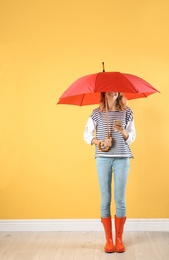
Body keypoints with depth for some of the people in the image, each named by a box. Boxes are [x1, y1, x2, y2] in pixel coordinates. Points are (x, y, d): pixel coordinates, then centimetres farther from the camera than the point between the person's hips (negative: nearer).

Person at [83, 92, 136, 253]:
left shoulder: (127, 112, 6)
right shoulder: (97, 113, 5)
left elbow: (132, 137, 5)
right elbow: (87, 135, 6)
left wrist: (122, 131, -15)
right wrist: (99, 142, -12)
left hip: (122, 158, 0)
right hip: (103, 158, 0)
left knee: (120, 199, 2)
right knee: (105, 200, 2)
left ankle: (119, 238, 17)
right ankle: (108, 239, 15)